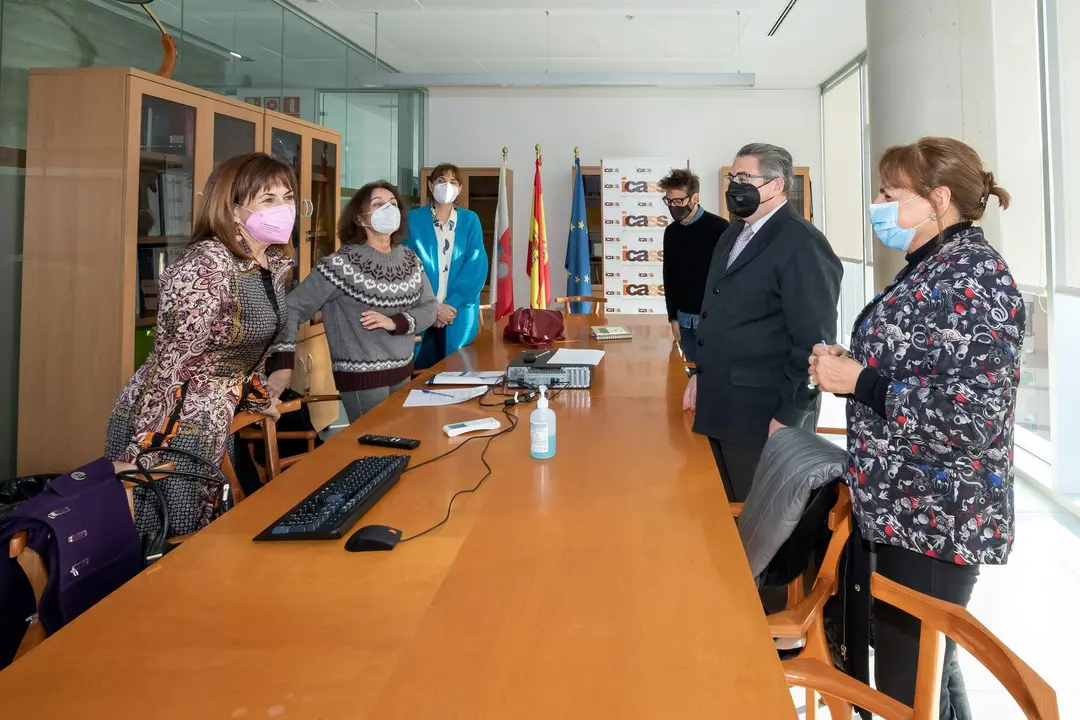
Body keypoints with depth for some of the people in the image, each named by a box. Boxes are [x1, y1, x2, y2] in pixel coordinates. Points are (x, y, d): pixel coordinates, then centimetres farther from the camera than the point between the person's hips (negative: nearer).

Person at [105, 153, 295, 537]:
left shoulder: (276, 264, 3)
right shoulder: (208, 265, -23)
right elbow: (169, 361, -24)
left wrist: (257, 397, 27)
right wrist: (140, 454, -22)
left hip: (212, 424, 8)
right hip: (163, 425, -8)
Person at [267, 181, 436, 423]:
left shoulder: (410, 259, 5)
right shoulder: (341, 264, -14)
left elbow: (429, 308, 2)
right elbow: (292, 307, -16)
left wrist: (394, 322, -17)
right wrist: (284, 366, -25)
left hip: (403, 373, 6)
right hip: (361, 379, -6)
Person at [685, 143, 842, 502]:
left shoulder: (803, 244, -15)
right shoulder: (733, 234, 13)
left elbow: (814, 341, -18)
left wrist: (789, 416, -18)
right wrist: (700, 374, 18)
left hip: (763, 416, -8)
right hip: (722, 408, 8)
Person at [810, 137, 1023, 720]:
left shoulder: (972, 275, -18)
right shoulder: (935, 268, 12)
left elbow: (973, 412, -27)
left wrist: (856, 380, -22)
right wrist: (850, 365, 4)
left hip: (936, 516, -10)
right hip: (907, 506, 10)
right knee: (916, 661, 22)